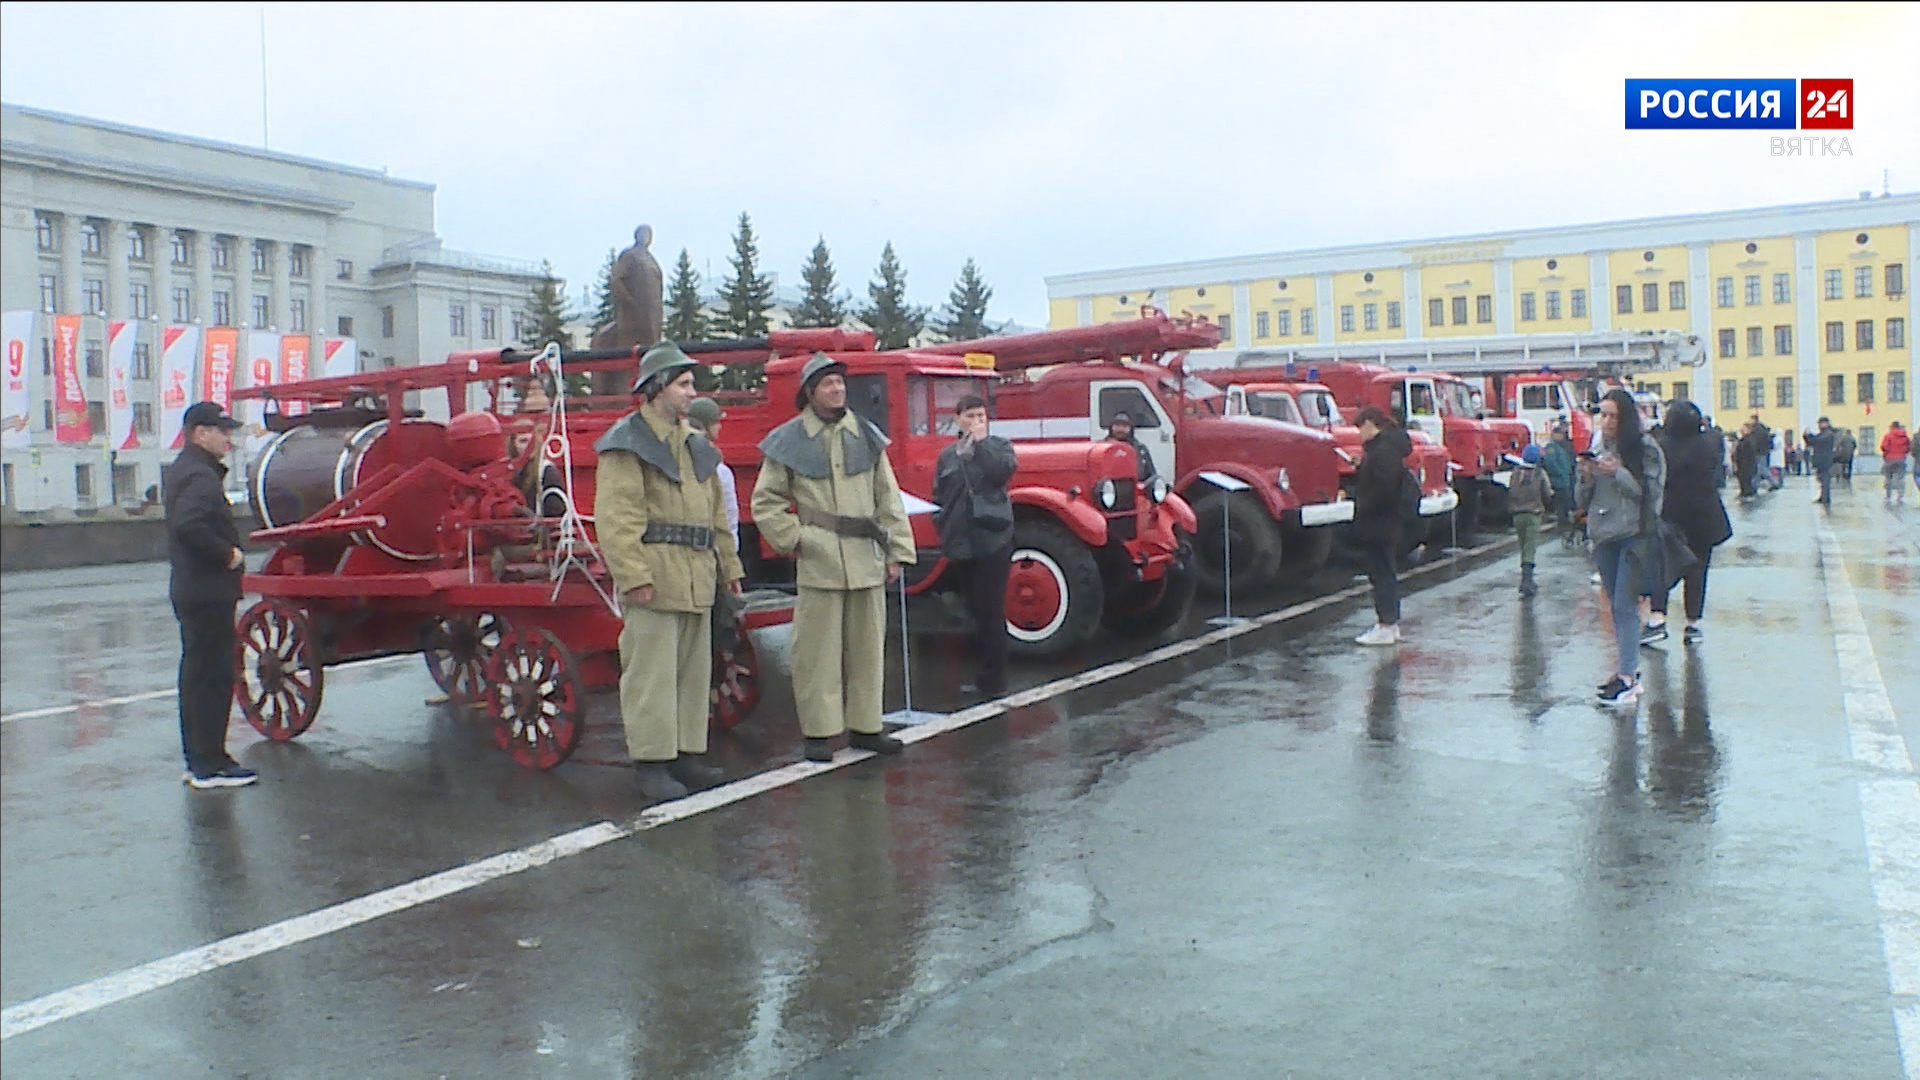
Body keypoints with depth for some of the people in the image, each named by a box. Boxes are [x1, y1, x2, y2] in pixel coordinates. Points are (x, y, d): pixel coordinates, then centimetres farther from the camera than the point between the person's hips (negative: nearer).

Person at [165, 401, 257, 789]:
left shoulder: (181, 470, 17)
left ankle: (196, 760, 23)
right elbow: (188, 525, -32)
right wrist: (227, 554, -21)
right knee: (213, 677, -6)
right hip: (209, 593, -11)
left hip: (190, 592, 11)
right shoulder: (200, 476, -17)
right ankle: (210, 765, -2)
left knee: (196, 675, 15)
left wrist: (227, 550, 12)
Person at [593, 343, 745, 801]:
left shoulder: (693, 442, 19)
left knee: (694, 671, 12)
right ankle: (651, 763, 2)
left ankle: (686, 753, 21)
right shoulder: (626, 442, -6)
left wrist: (728, 564, 19)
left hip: (696, 578, 8)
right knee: (652, 672, -4)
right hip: (655, 576, -8)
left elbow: (715, 510, 23)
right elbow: (616, 516, -14)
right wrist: (633, 575, -21)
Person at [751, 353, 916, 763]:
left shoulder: (866, 436, 11)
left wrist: (897, 552, 7)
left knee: (867, 646, 9)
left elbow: (888, 499, 12)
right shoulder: (789, 441, 2)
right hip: (818, 560, -3)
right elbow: (766, 502, 6)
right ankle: (819, 732, 9)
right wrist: (793, 539, -4)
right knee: (817, 649, -1)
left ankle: (864, 726, 20)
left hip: (866, 560, 4)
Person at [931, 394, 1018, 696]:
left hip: (993, 541, -4)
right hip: (961, 544, 4)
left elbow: (1004, 471, -16)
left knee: (991, 611, -5)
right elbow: (938, 497, 15)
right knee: (976, 610, 11)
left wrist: (980, 443, -12)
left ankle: (993, 679, 0)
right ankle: (985, 673, 20)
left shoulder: (998, 445, 5)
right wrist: (943, 530, 4)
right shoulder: (947, 456, 13)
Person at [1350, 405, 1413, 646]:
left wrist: (1363, 509, -17)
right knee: (1386, 573, 16)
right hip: (1385, 525, 11)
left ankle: (1385, 627, -3)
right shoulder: (1387, 447, 15)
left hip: (1378, 524, -11)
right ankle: (1391, 623, 23)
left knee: (1381, 572, -6)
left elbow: (1384, 488, -27)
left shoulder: (1383, 450, -18)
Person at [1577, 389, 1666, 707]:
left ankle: (1627, 678, -11)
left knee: (1626, 606, -11)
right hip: (1604, 536, 6)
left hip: (1634, 534, -6)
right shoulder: (1598, 448, 12)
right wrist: (1588, 477, -7)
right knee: (1615, 607, 10)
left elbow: (1650, 492, -10)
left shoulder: (1645, 448, -5)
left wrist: (1618, 473, -18)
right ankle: (1627, 669, 18)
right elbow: (1584, 500, 13)